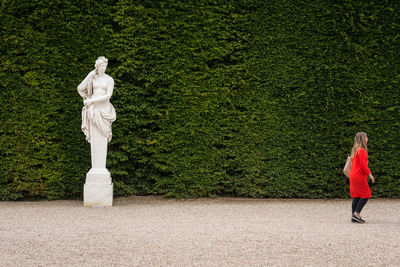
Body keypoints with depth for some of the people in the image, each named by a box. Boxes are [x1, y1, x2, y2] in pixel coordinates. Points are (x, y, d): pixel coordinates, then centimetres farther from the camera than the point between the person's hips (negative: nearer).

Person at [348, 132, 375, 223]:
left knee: (356, 196, 10)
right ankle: (356, 214, -6)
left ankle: (354, 216, 9)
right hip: (359, 176, -9)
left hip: (353, 175, 9)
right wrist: (370, 174, -14)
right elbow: (363, 164, -19)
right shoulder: (361, 150, -14)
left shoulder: (355, 150, 15)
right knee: (365, 195, -3)